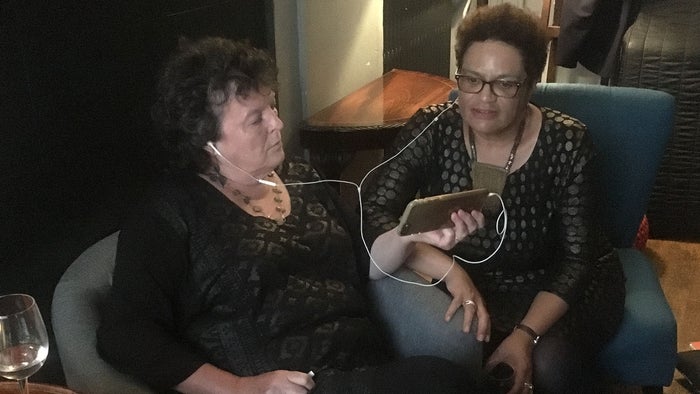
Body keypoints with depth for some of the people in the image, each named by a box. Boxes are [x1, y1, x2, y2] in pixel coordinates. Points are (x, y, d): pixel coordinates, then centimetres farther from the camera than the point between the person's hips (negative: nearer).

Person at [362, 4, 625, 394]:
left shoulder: (566, 143, -17)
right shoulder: (431, 130, -15)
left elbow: (576, 259, -16)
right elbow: (373, 212, -20)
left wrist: (526, 335, -31)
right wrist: (449, 269, -35)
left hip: (557, 286, 0)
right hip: (463, 281, 1)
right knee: (451, 343, -30)